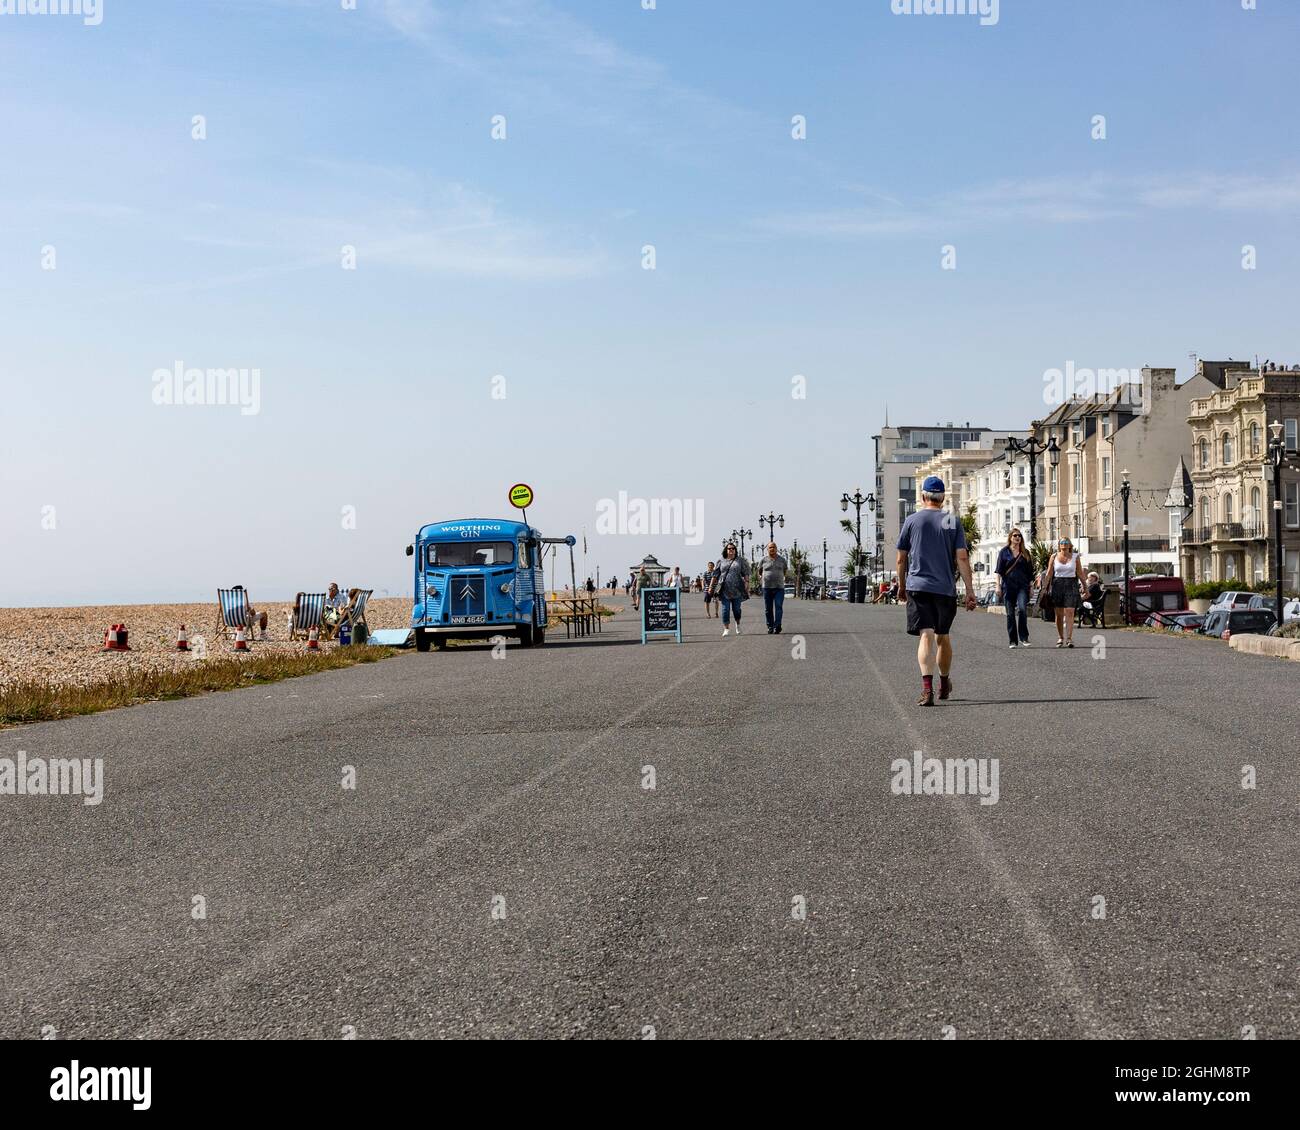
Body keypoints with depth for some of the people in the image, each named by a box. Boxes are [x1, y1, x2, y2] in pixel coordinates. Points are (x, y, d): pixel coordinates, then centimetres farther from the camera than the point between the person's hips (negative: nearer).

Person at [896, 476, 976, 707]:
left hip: (918, 586, -1)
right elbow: (962, 558, -4)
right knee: (943, 637, 17)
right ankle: (945, 685, 34)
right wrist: (970, 590, -2)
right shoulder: (953, 522, 3)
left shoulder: (912, 520, 3)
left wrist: (901, 586, 21)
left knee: (926, 636, -10)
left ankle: (927, 688, -27)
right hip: (946, 588, 1)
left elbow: (901, 559, 7)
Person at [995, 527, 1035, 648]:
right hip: (1008, 586, 0)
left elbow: (1030, 570, 15)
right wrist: (998, 585, -6)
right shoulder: (1005, 551, 5)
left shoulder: (1025, 552, 11)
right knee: (1010, 614, 2)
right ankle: (1013, 640, 9)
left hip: (1022, 586, 1)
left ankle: (1023, 638, -13)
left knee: (1022, 609, -19)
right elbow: (999, 570, 2)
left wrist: (1031, 585, 10)